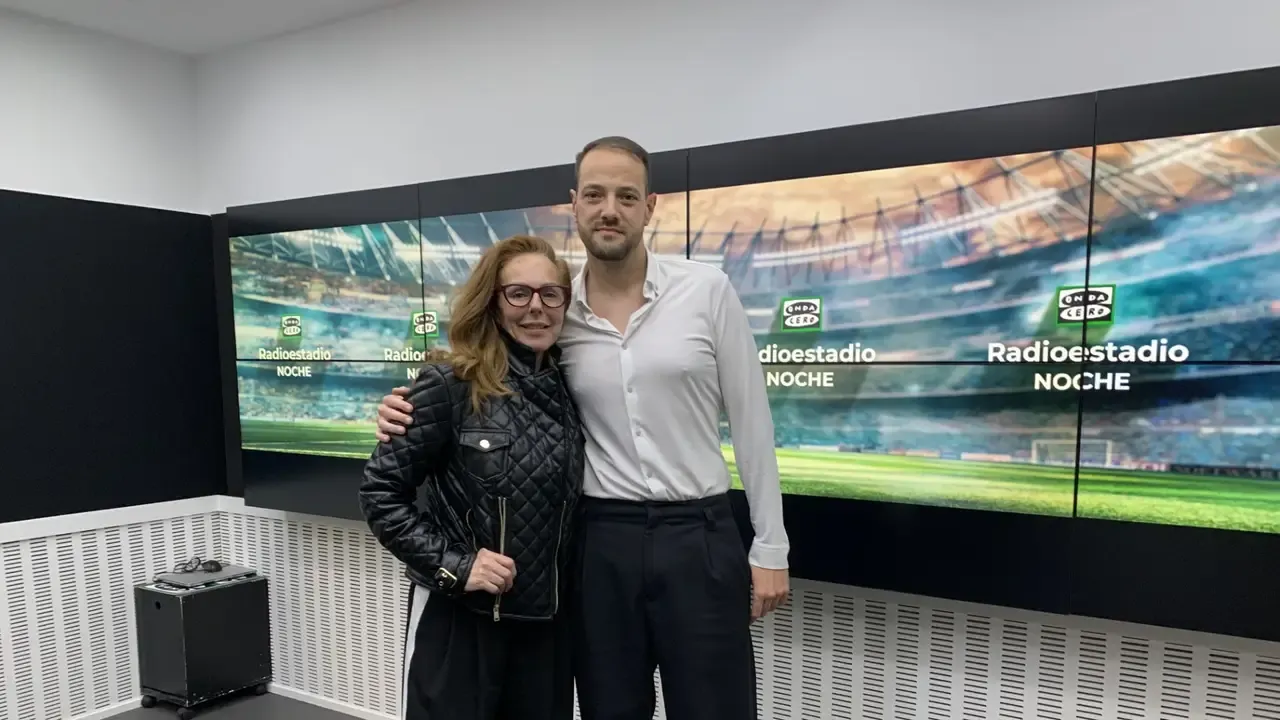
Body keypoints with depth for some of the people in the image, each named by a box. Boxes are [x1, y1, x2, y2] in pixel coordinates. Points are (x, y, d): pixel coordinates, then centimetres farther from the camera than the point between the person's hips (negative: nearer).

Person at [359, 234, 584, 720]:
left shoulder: (568, 386, 1)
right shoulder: (450, 385, -14)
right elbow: (380, 492, -11)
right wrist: (452, 565, -16)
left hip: (545, 620, 5)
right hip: (457, 617, -5)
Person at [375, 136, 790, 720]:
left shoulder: (707, 290, -5)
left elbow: (750, 421, -2)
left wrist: (769, 547, -2)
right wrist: (410, 411, -8)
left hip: (699, 536, -1)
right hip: (600, 543, 2)